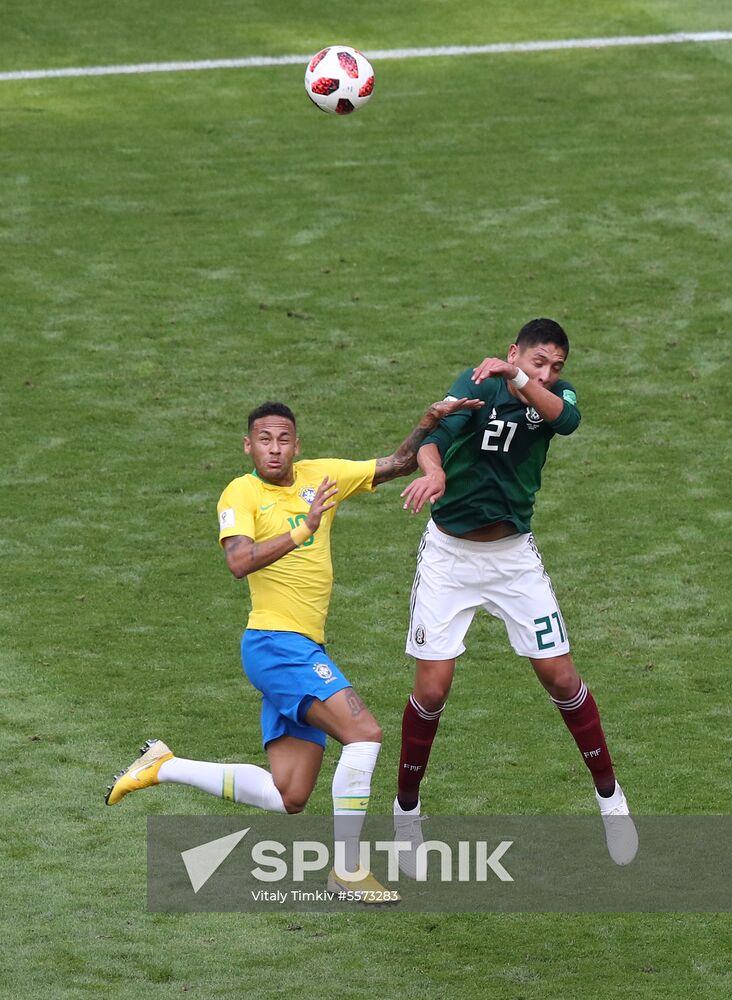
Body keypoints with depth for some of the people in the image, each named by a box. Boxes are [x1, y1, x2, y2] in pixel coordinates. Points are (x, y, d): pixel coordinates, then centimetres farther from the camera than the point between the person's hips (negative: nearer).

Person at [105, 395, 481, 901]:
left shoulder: (320, 476, 9)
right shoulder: (242, 494, -7)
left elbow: (397, 465, 14)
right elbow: (240, 561, -25)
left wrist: (429, 424, -1)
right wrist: (302, 530, -34)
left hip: (306, 651, 7)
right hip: (275, 644, -7)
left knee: (288, 798, 8)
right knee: (364, 733, -22)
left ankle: (163, 766, 22)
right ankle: (348, 870, -12)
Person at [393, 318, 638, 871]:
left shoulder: (556, 394, -4)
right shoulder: (479, 385, -13)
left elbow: (566, 418, -29)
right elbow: (440, 431, -31)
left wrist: (518, 379, -47)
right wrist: (433, 470, -55)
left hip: (514, 554, 3)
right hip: (450, 552, -3)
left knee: (560, 676, 2)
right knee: (432, 687, -6)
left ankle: (610, 795, 20)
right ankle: (407, 810, 14)